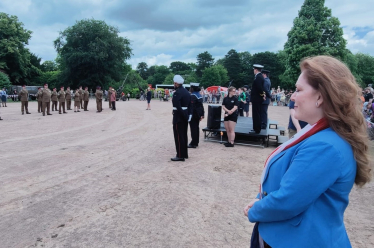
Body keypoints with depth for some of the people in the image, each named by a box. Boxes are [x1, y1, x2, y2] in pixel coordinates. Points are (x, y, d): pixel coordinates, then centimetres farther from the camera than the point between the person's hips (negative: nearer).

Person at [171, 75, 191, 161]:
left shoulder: (177, 93, -17)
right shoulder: (186, 92, 11)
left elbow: (178, 107, -23)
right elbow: (189, 105, 11)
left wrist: (184, 116, -14)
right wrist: (187, 115, 10)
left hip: (179, 117, -9)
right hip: (185, 117, 9)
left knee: (178, 136, -2)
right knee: (184, 135, 15)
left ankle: (180, 156, 4)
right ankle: (184, 154, 24)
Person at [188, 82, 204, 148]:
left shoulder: (192, 96, -17)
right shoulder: (199, 95, 12)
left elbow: (191, 107, -20)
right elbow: (201, 106, 14)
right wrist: (201, 115, 16)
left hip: (193, 115, -9)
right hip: (198, 115, 9)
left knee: (193, 128, -4)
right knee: (196, 128, 15)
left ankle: (193, 143, 0)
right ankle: (196, 142, 24)